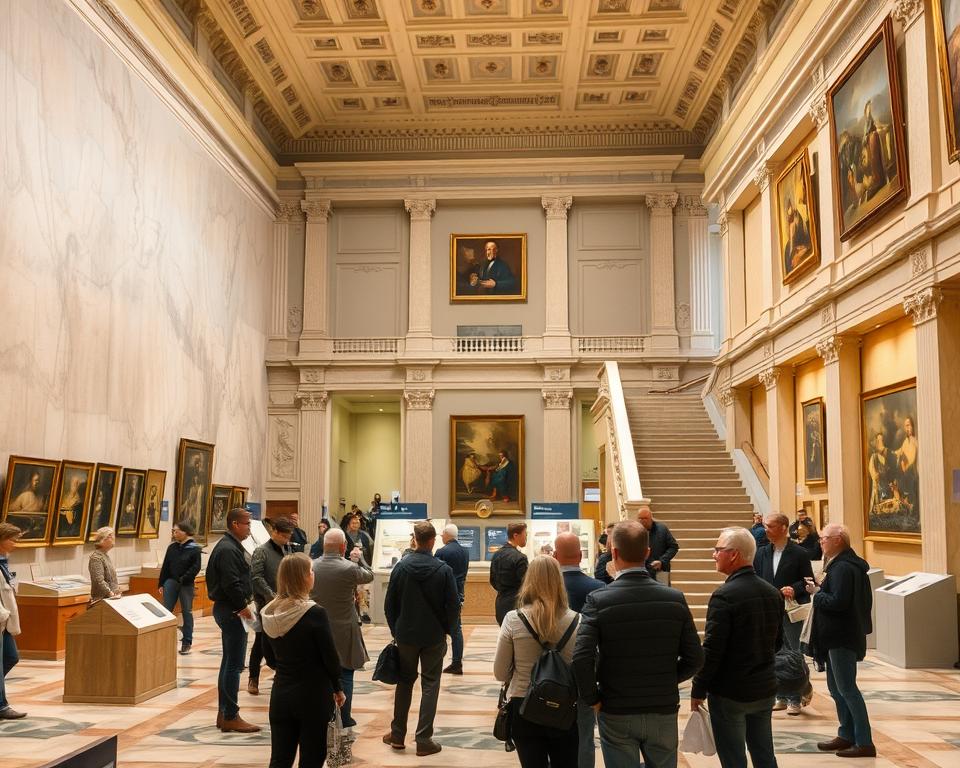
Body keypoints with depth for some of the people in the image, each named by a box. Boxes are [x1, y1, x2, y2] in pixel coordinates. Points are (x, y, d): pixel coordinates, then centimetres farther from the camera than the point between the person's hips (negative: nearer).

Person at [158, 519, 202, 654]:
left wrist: (184, 579, -18)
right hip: (171, 582, 4)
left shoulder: (194, 548, -7)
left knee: (187, 612, 5)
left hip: (186, 584, -4)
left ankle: (187, 642, 12)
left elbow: (196, 567, -11)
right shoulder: (172, 547, 5)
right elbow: (165, 566, 8)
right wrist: (162, 583, 6)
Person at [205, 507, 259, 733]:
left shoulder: (229, 546, 16)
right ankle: (230, 717, 1)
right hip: (232, 611, -11)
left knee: (229, 663, 15)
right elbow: (231, 584, -25)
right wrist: (243, 606, -15)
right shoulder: (228, 550, -18)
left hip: (228, 609, 11)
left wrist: (242, 604, 13)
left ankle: (223, 714, 23)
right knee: (234, 665, -5)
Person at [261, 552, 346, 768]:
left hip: (281, 693, 5)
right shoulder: (314, 613, -19)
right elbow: (330, 657, -11)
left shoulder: (269, 613, -2)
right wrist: (338, 689, 4)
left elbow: (269, 658, 9)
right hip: (313, 695, -5)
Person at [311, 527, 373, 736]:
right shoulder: (349, 568, -21)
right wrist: (358, 559, 16)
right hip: (342, 632, -4)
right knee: (344, 676, 8)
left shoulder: (311, 567, -9)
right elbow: (369, 576, 0)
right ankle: (344, 721, 13)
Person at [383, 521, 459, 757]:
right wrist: (445, 629, 6)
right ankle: (424, 740, 7)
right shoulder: (444, 570, -12)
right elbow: (453, 605, -9)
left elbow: (389, 603, -1)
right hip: (434, 636, -2)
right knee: (430, 685, 7)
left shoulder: (401, 567, -7)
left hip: (406, 635, 2)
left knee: (404, 681, 17)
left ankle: (398, 734, 24)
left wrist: (395, 629, 11)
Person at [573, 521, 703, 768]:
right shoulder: (675, 598, -7)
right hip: (664, 712, 2)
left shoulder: (598, 600, -15)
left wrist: (592, 698, -6)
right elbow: (694, 658, -4)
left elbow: (581, 659, -22)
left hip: (616, 714, -2)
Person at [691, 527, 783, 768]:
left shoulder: (724, 596, -20)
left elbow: (712, 650, -19)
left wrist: (698, 690, -9)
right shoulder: (773, 593, 3)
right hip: (765, 689, 7)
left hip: (729, 693, -7)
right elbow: (777, 641, 13)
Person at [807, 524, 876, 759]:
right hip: (838, 636, 11)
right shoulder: (844, 564, 14)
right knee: (836, 687, 17)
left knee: (847, 688, -6)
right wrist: (820, 590, 10)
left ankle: (865, 743, 0)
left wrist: (816, 592, -13)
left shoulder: (842, 568, -20)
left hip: (843, 638, -11)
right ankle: (847, 735, 26)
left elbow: (838, 602, -27)